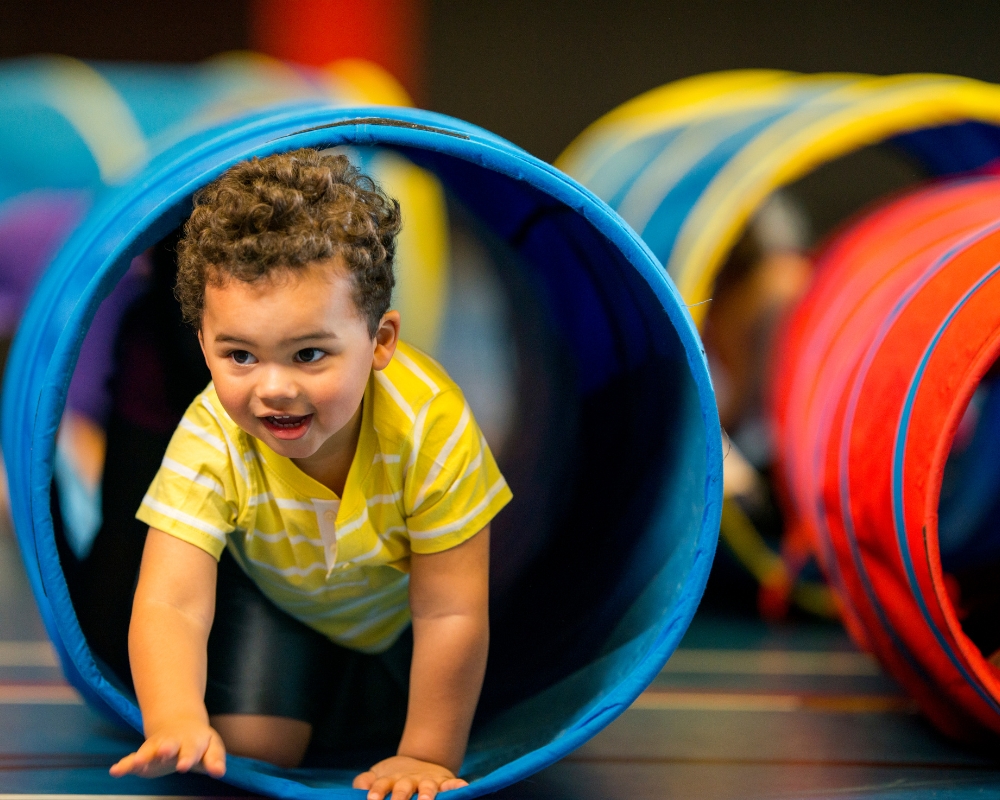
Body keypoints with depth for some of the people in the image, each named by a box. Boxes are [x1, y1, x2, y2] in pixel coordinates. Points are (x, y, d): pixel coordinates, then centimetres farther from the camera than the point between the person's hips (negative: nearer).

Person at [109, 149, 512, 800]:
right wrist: (175, 722, -61)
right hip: (276, 596, 0)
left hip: (399, 600, 0)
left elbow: (450, 614, -32)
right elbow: (169, 604, -42)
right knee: (250, 747, -13)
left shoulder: (429, 424, -41)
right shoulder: (212, 441, -36)